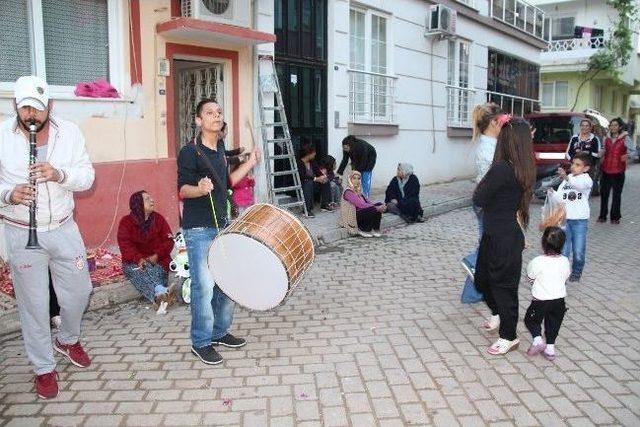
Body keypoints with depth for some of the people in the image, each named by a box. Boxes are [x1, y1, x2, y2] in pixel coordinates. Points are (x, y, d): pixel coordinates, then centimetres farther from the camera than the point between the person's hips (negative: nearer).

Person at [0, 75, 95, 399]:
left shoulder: (69, 132, -3)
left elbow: (87, 177, -4)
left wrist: (59, 174, -23)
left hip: (64, 229, 2)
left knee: (78, 291, 15)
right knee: (34, 303, 8)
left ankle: (68, 340, 45)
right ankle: (44, 368, 26)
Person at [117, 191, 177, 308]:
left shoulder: (158, 219, 8)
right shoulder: (126, 222, 3)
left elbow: (169, 240, 1)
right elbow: (125, 245, -10)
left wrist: (156, 256, -17)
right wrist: (139, 259, -28)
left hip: (158, 261, 2)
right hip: (134, 262, -1)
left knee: (152, 270, -32)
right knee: (140, 271, -35)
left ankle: (157, 298, -61)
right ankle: (161, 292, -63)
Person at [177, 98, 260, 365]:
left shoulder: (220, 149, 11)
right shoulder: (190, 152, -12)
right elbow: (182, 190, -15)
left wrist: (250, 164, 13)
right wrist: (200, 189, -36)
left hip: (222, 225, 8)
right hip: (198, 230, -8)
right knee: (204, 285, -6)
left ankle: (220, 332, 30)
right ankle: (201, 343, 10)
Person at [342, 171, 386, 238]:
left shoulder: (358, 191, 18)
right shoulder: (348, 192, -12)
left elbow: (368, 202, 10)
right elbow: (361, 205, -21)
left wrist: (380, 207, -8)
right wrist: (377, 207, -21)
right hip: (354, 215, -9)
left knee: (379, 205, -8)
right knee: (374, 210, -28)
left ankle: (375, 230, -5)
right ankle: (363, 230, -9)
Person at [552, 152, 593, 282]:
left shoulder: (587, 179, -7)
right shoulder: (567, 179, 8)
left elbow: (580, 184, -32)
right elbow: (560, 197, 6)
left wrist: (566, 177, -48)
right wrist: (553, 193, -15)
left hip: (580, 220, -3)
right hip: (565, 218, 4)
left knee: (579, 250, 4)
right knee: (563, 249, 6)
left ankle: (576, 272, 23)